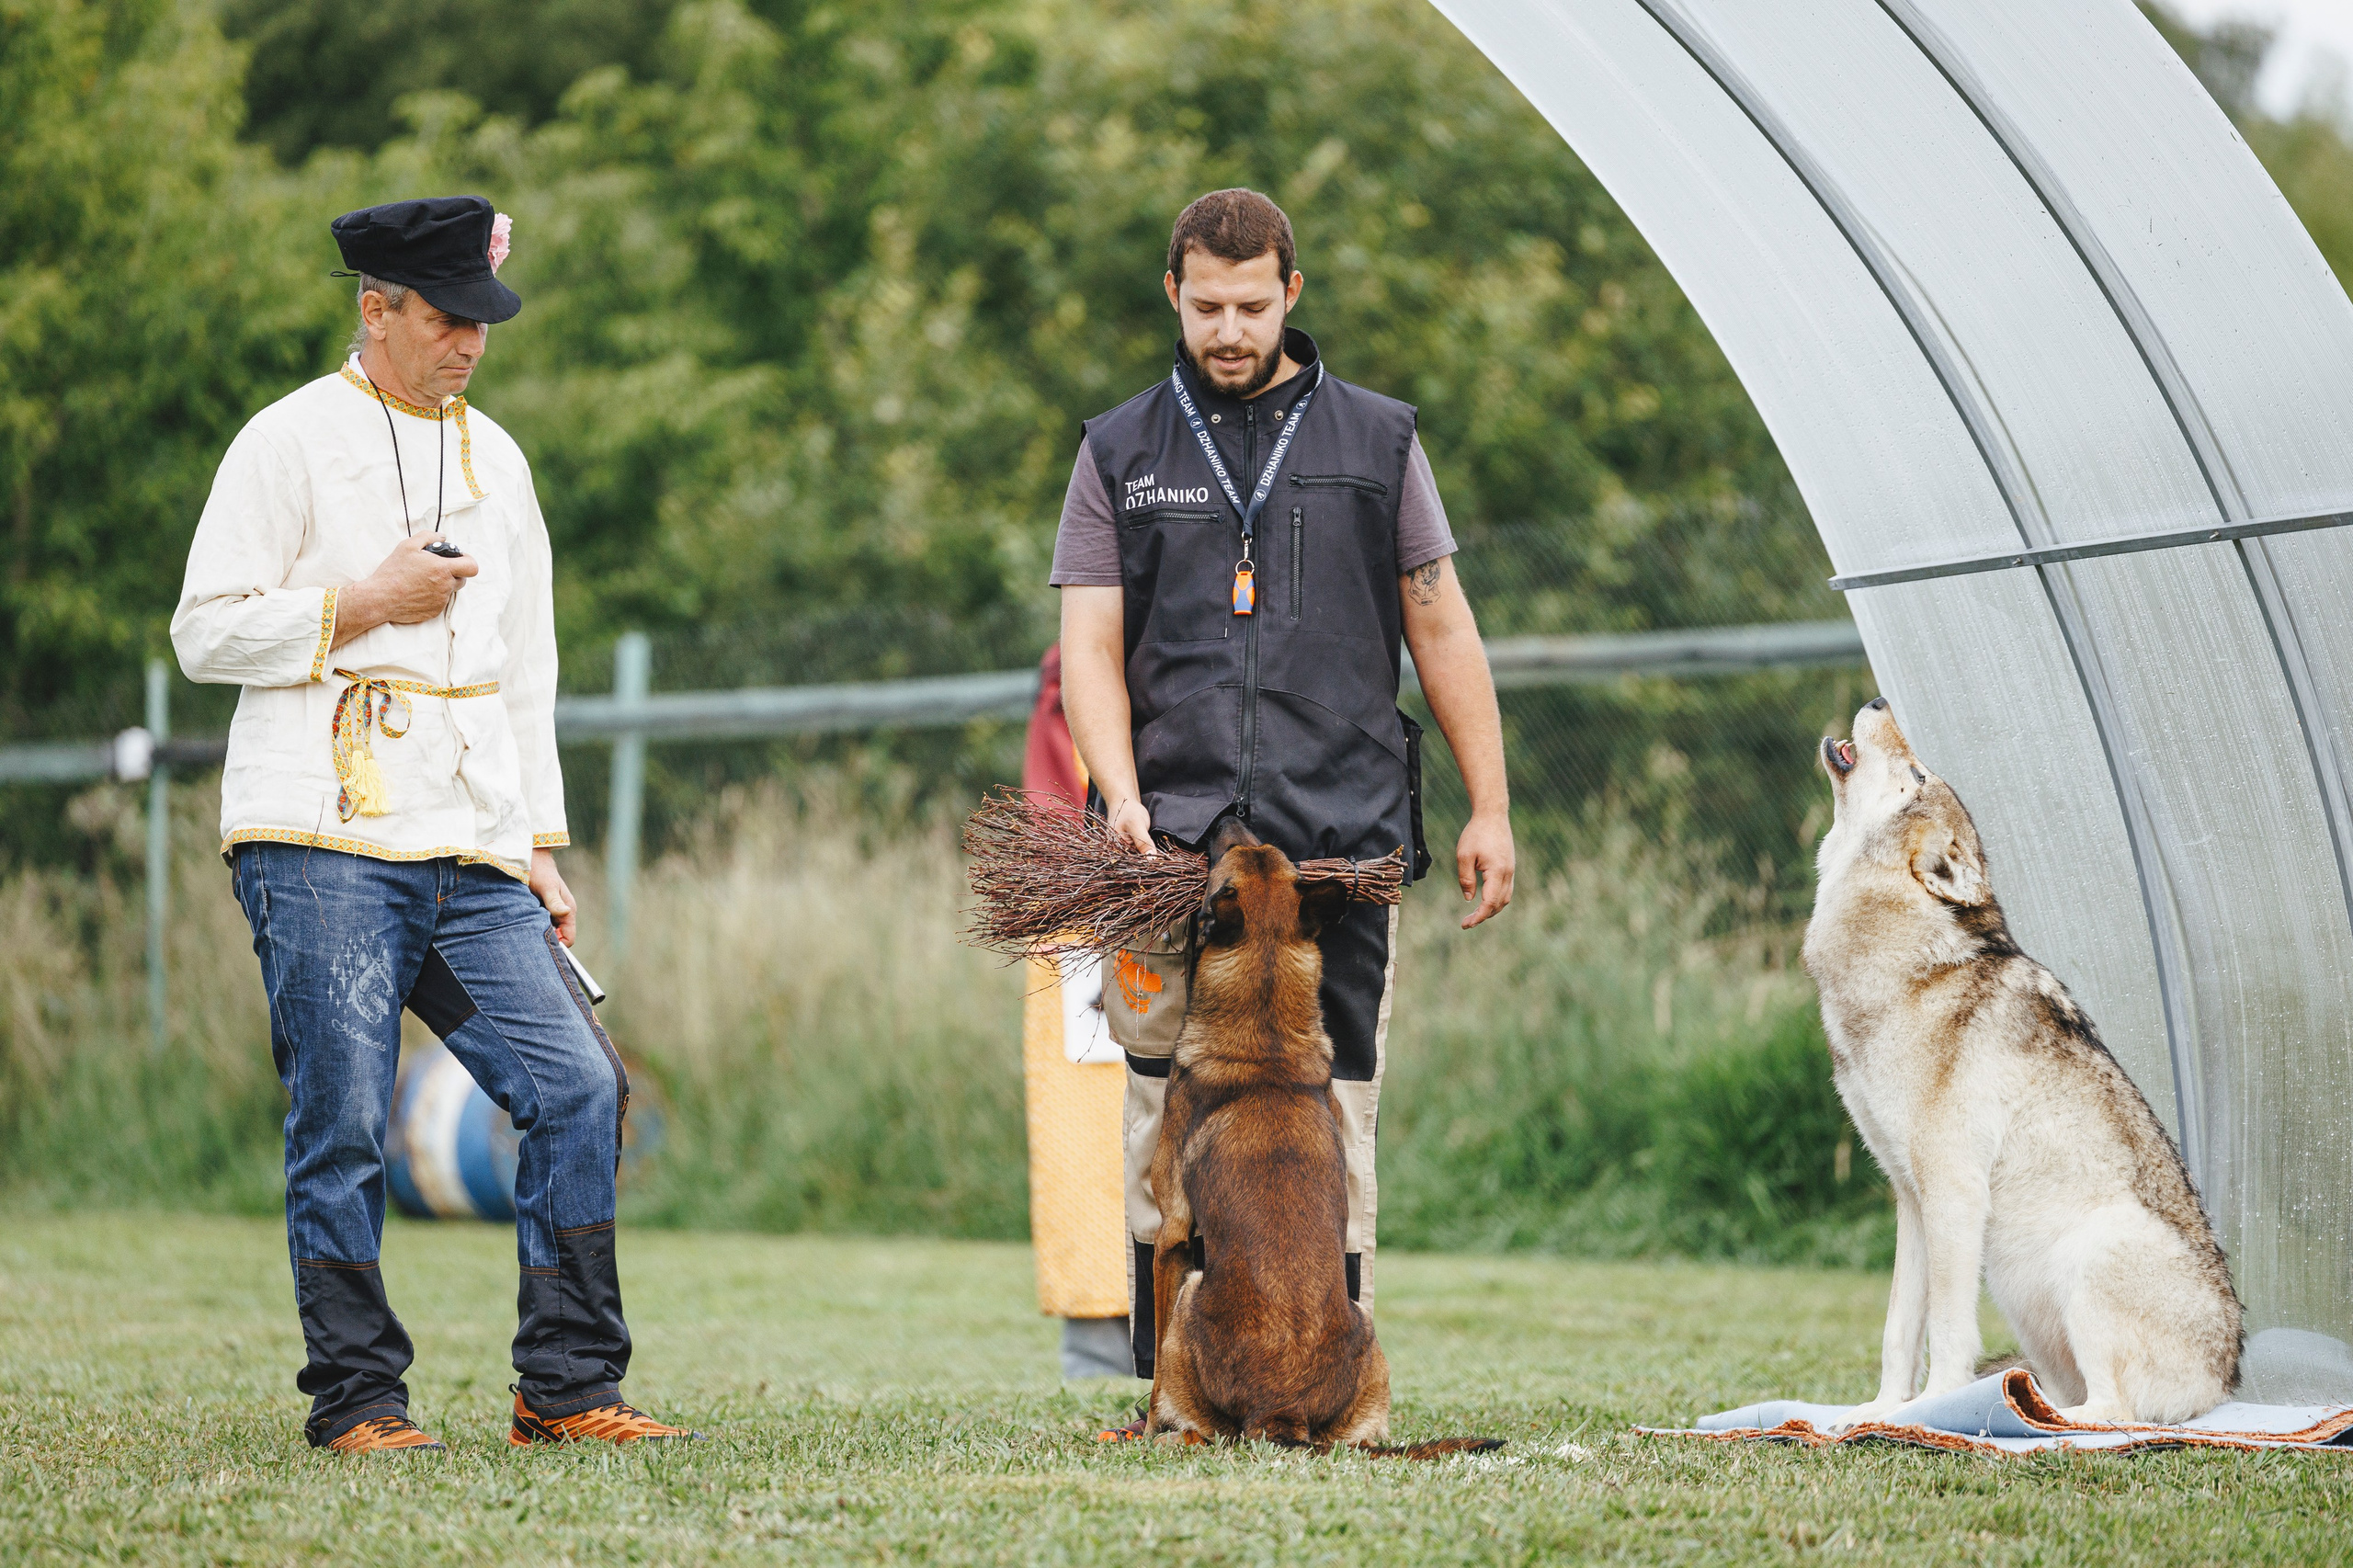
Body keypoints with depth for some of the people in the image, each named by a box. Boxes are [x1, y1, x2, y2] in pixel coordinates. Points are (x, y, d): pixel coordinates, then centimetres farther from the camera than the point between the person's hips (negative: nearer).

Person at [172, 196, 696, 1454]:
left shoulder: (496, 461, 19)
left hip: (472, 861, 5)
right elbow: (206, 636, -3)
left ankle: (567, 1387, 1)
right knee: (343, 1131, -7)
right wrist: (367, 602, -9)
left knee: (579, 1089, -5)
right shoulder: (291, 443, 1)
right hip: (324, 844, -5)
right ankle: (356, 1401, 2)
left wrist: (539, 850, 15)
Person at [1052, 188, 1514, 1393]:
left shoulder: (1376, 440, 12)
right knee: (1164, 1116, -3)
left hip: (1343, 839, 0)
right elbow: (1091, 649, 5)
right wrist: (1122, 799, -11)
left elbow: (1441, 631, 14)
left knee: (1333, 1116, -3)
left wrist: (1489, 807, 8)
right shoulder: (1119, 455, 11)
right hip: (1176, 843, 0)